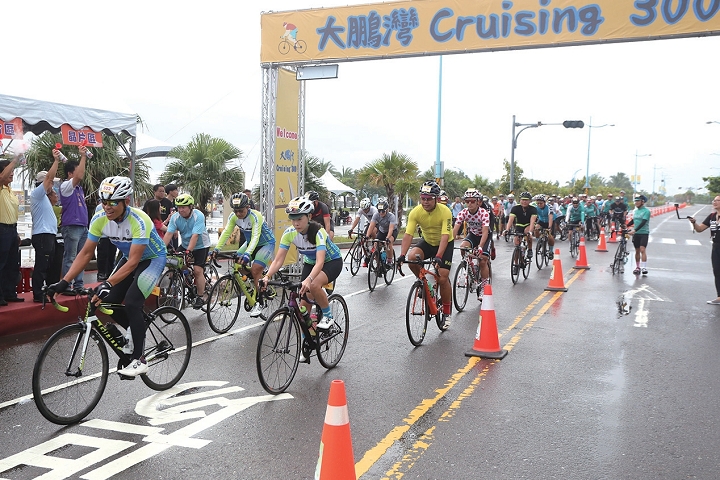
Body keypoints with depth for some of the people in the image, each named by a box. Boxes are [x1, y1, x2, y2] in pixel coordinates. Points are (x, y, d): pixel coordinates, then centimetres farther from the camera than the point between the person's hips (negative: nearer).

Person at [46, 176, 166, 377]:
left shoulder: (139, 221, -34)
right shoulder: (99, 219, -17)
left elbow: (133, 262, -36)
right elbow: (86, 253, -11)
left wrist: (107, 284, -47)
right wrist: (63, 282, -18)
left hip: (152, 259, -6)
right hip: (130, 258, 6)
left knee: (132, 303, -22)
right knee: (109, 302, -6)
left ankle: (139, 360, -10)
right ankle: (137, 331, 23)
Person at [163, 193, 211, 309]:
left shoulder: (198, 216, -26)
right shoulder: (175, 217, -12)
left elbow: (195, 235, -35)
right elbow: (168, 234, -20)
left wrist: (188, 251, -44)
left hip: (200, 246, -5)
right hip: (185, 245, 5)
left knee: (198, 270, -16)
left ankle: (201, 296, -4)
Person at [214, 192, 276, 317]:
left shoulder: (255, 216, -31)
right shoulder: (233, 217, -13)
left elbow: (255, 237, -39)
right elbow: (226, 232, -18)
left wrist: (247, 254, -52)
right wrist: (216, 249, -31)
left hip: (266, 243, -7)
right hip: (249, 242, 7)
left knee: (255, 270, -21)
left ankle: (259, 303, -9)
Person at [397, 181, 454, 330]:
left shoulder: (445, 212, -28)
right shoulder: (416, 212, -21)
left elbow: (445, 237, -34)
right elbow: (408, 234, -25)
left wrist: (438, 257, -47)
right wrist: (402, 255, -39)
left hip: (445, 244, -3)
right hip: (427, 242, 3)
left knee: (443, 278, -13)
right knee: (412, 257, -28)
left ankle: (447, 312, 9)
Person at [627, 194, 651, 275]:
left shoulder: (646, 211, -11)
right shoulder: (635, 210, 10)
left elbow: (643, 222, -21)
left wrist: (634, 230, -30)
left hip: (644, 233, -6)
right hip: (636, 233, 6)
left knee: (642, 250, -16)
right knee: (637, 251, 11)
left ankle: (644, 268, -17)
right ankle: (637, 267, 19)